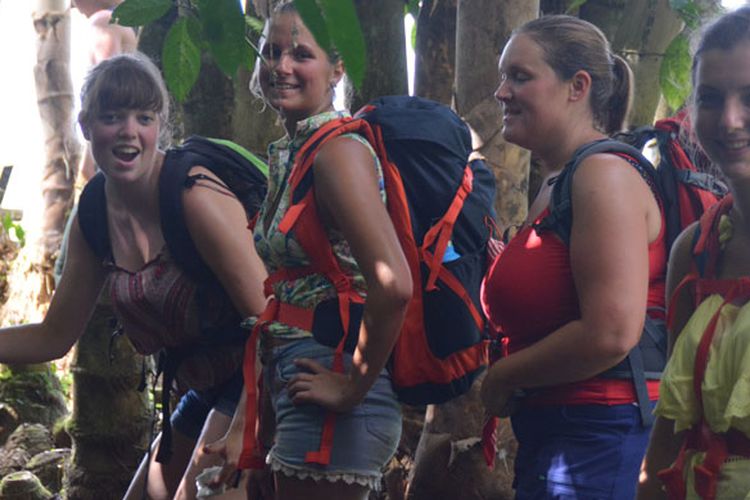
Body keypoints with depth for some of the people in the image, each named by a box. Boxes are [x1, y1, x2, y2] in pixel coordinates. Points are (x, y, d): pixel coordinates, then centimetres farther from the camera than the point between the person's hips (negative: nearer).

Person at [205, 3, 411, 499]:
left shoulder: (338, 148, -14)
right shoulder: (288, 157, 13)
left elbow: (393, 285, -27)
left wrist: (354, 386, -16)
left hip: (330, 406, -9)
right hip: (287, 396, 9)